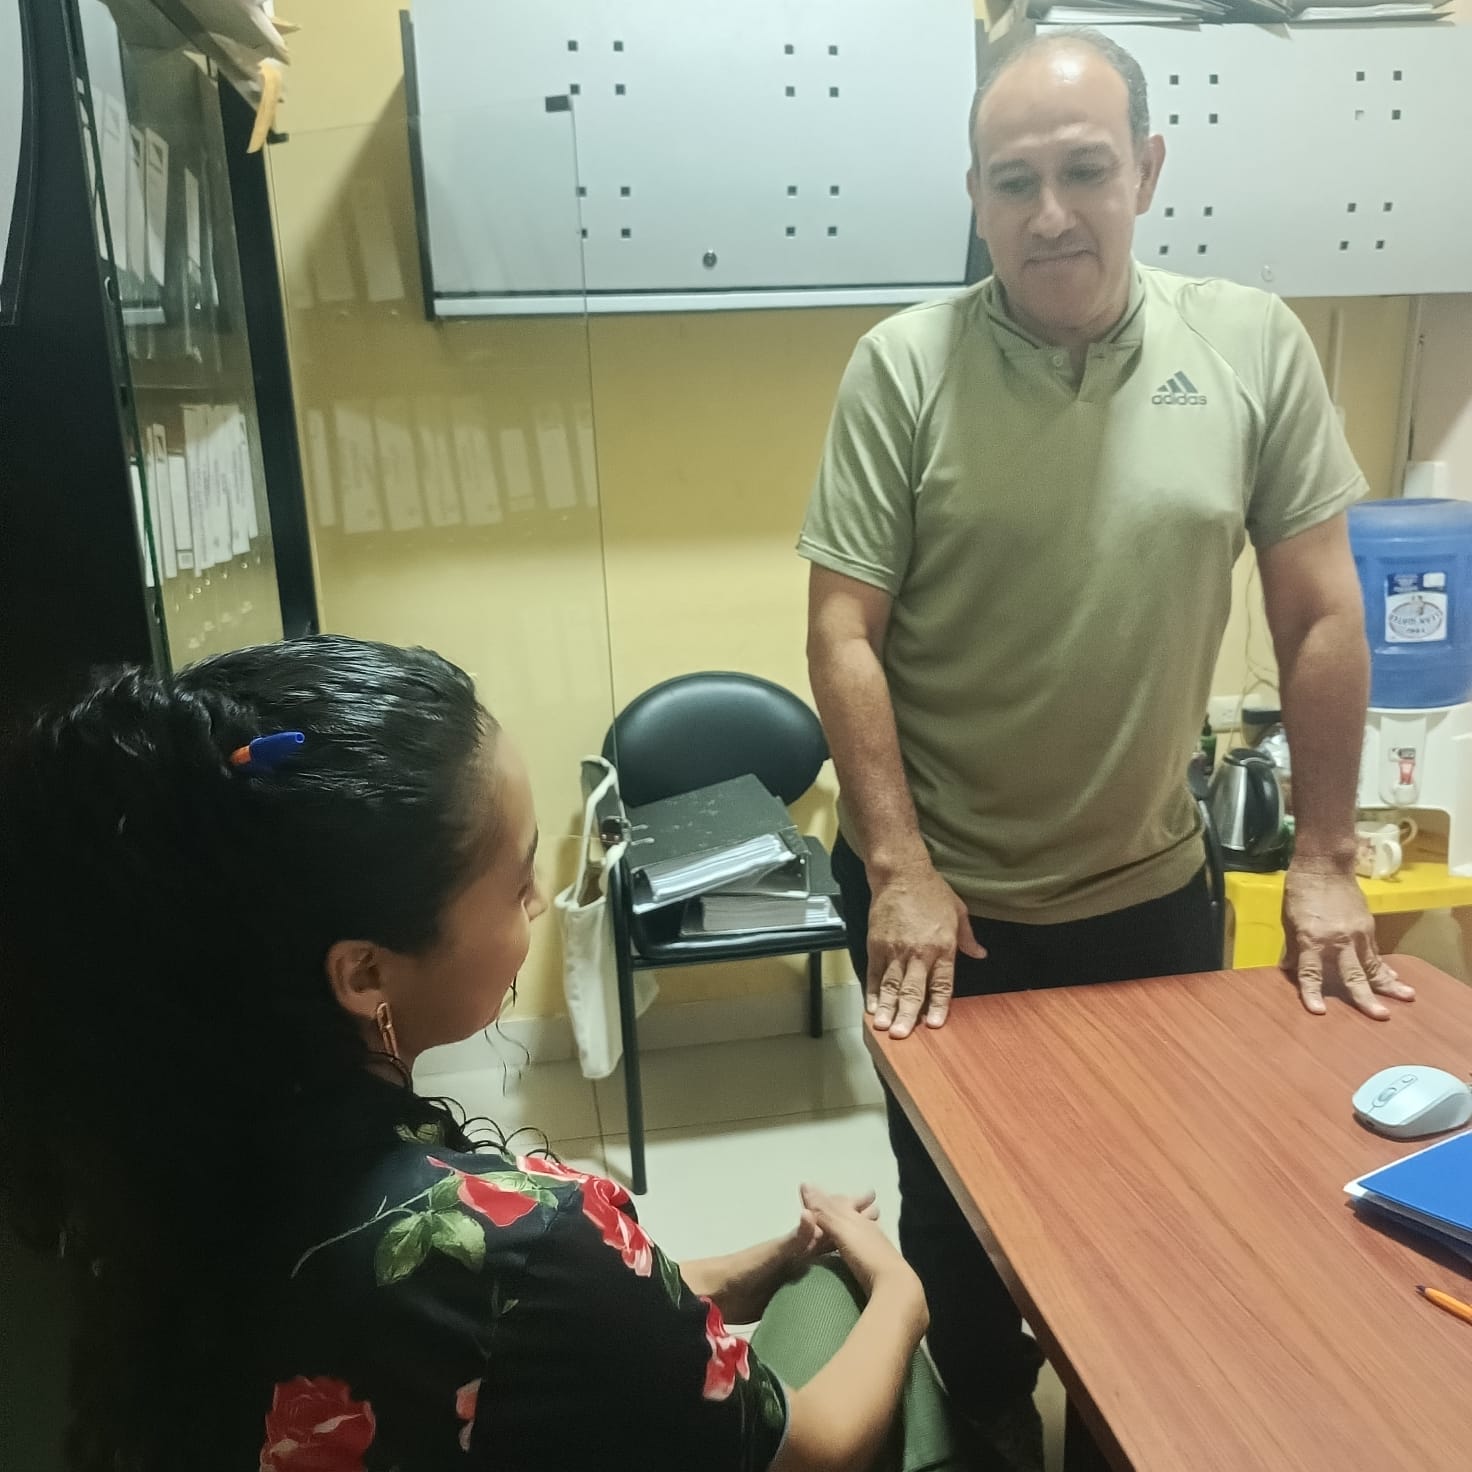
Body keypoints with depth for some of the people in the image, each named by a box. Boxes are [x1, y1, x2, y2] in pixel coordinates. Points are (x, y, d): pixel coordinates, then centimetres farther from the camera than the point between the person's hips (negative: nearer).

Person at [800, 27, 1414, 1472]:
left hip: (1153, 890, 2)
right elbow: (842, 629, -10)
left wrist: (1324, 860, 2)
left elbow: (1320, 612, 0)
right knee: (957, 1207, 19)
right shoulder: (904, 366, -11)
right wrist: (899, 871, -12)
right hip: (943, 896, -1)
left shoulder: (1252, 346, -5)